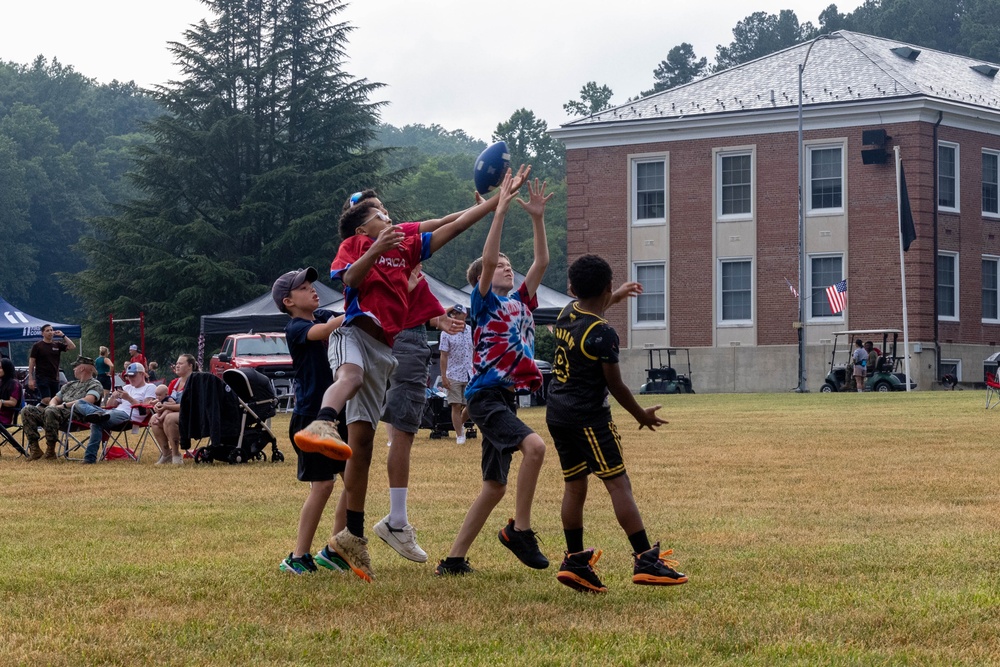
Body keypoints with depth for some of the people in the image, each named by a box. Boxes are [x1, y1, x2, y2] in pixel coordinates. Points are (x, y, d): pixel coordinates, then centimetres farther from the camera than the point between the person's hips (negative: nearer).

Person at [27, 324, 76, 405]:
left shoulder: (57, 345, 11)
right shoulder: (37, 346, 1)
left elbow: (73, 347, 2)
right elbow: (31, 362, -1)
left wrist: (63, 336, -3)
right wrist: (30, 379, -8)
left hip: (55, 378, 4)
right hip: (42, 378, -4)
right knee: (46, 401, -18)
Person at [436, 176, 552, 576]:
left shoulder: (521, 301, 17)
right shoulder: (484, 301, 0)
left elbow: (542, 263, 11)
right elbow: (486, 260, -15)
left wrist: (537, 218, 3)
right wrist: (500, 212, -18)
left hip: (506, 398, 8)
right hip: (486, 396, -8)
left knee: (495, 487, 8)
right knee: (534, 445, -30)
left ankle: (454, 560, 14)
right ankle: (519, 529, -20)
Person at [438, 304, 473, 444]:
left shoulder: (472, 331, 7)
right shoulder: (447, 333, -3)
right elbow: (443, 356, -5)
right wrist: (443, 376, -11)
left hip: (471, 375, 3)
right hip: (453, 375, -3)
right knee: (456, 406, -3)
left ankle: (460, 424, 28)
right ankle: (459, 435, 4)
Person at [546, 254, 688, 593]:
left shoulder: (567, 313, 5)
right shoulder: (602, 333, -18)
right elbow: (615, 385, -12)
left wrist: (618, 296, 45)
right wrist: (641, 415, 3)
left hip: (557, 412, 8)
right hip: (588, 416, -8)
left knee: (574, 485, 12)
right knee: (619, 483, -8)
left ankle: (574, 562, 11)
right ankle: (646, 561, -11)